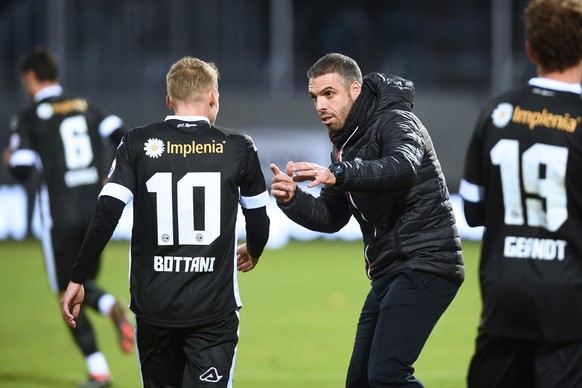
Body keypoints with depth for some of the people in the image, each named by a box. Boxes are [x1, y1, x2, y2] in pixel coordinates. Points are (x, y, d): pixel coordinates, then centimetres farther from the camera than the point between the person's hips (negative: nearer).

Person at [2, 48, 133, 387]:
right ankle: (112, 306, -17)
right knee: (83, 285, 19)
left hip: (60, 216, -4)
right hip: (95, 211, 4)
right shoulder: (85, 107, 11)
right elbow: (121, 136, -1)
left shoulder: (29, 119, -3)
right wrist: (114, 174, 11)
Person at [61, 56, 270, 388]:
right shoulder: (239, 148, 1)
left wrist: (78, 278, 2)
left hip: (154, 307, 2)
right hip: (214, 309, -2)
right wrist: (253, 252, 34)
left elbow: (107, 214, -6)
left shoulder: (139, 143, 0)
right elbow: (259, 218, 11)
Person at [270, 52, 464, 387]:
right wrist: (292, 199, -6)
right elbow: (330, 218, 14)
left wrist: (337, 174, -46)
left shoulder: (395, 122, -10)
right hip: (389, 272, 10)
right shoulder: (346, 143, 17)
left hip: (426, 263, -10)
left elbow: (403, 167, -33)